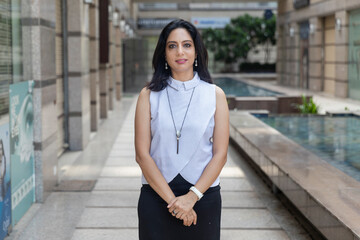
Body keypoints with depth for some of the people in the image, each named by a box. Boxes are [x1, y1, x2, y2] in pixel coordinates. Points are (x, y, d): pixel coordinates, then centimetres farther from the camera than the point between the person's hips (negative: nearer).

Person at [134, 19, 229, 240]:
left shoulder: (215, 95, 1)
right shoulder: (149, 95, 0)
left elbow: (220, 154, -2)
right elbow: (142, 154, -5)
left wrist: (192, 196, -12)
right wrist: (172, 199, -12)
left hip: (203, 195, 0)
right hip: (156, 196, 0)